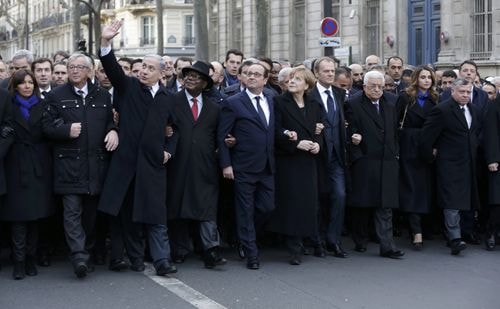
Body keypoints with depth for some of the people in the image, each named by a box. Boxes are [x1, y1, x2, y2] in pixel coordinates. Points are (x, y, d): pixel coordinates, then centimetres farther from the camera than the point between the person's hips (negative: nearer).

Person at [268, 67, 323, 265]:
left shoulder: (314, 107, 13)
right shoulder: (280, 102, 0)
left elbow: (319, 132, 16)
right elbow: (276, 131, -8)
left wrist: (317, 144, -6)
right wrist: (297, 143, -17)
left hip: (308, 162, 4)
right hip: (288, 160, -4)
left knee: (308, 202, 2)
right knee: (291, 202, -6)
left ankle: (303, 239, 16)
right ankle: (295, 250, -2)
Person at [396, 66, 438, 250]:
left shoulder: (435, 99, 9)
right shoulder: (405, 97, -1)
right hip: (409, 147, -4)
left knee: (426, 187, 6)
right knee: (411, 188, -6)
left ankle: (416, 227, 17)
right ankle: (417, 233, -10)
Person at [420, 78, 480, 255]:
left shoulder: (474, 111, 12)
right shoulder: (442, 110, -11)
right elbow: (426, 136, -11)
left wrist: (474, 152, 15)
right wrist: (430, 156, -4)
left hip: (469, 164, 7)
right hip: (449, 163, -7)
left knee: (464, 200, 9)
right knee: (452, 201, -13)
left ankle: (452, 235, 18)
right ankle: (455, 239, -16)